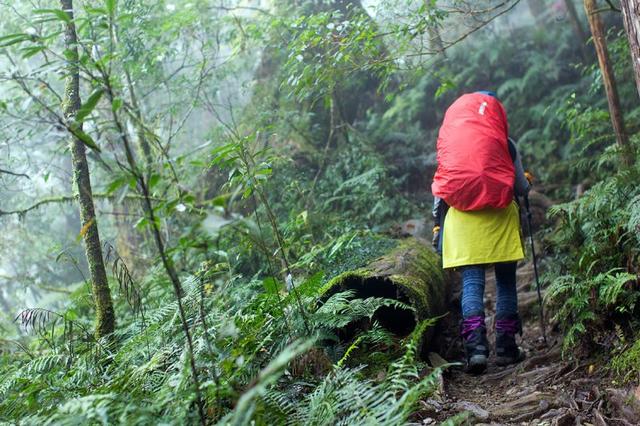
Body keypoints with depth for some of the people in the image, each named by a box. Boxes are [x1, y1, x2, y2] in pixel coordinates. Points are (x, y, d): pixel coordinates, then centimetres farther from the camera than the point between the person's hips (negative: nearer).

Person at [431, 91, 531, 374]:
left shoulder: (450, 144, 10)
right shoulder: (505, 143, 6)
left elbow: (440, 189, 9)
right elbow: (521, 188, 7)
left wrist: (437, 225, 16)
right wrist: (527, 182, 30)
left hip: (461, 217, 1)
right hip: (500, 216, -1)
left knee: (472, 283, -3)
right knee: (505, 282, 7)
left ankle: (475, 347, -17)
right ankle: (506, 348, 8)